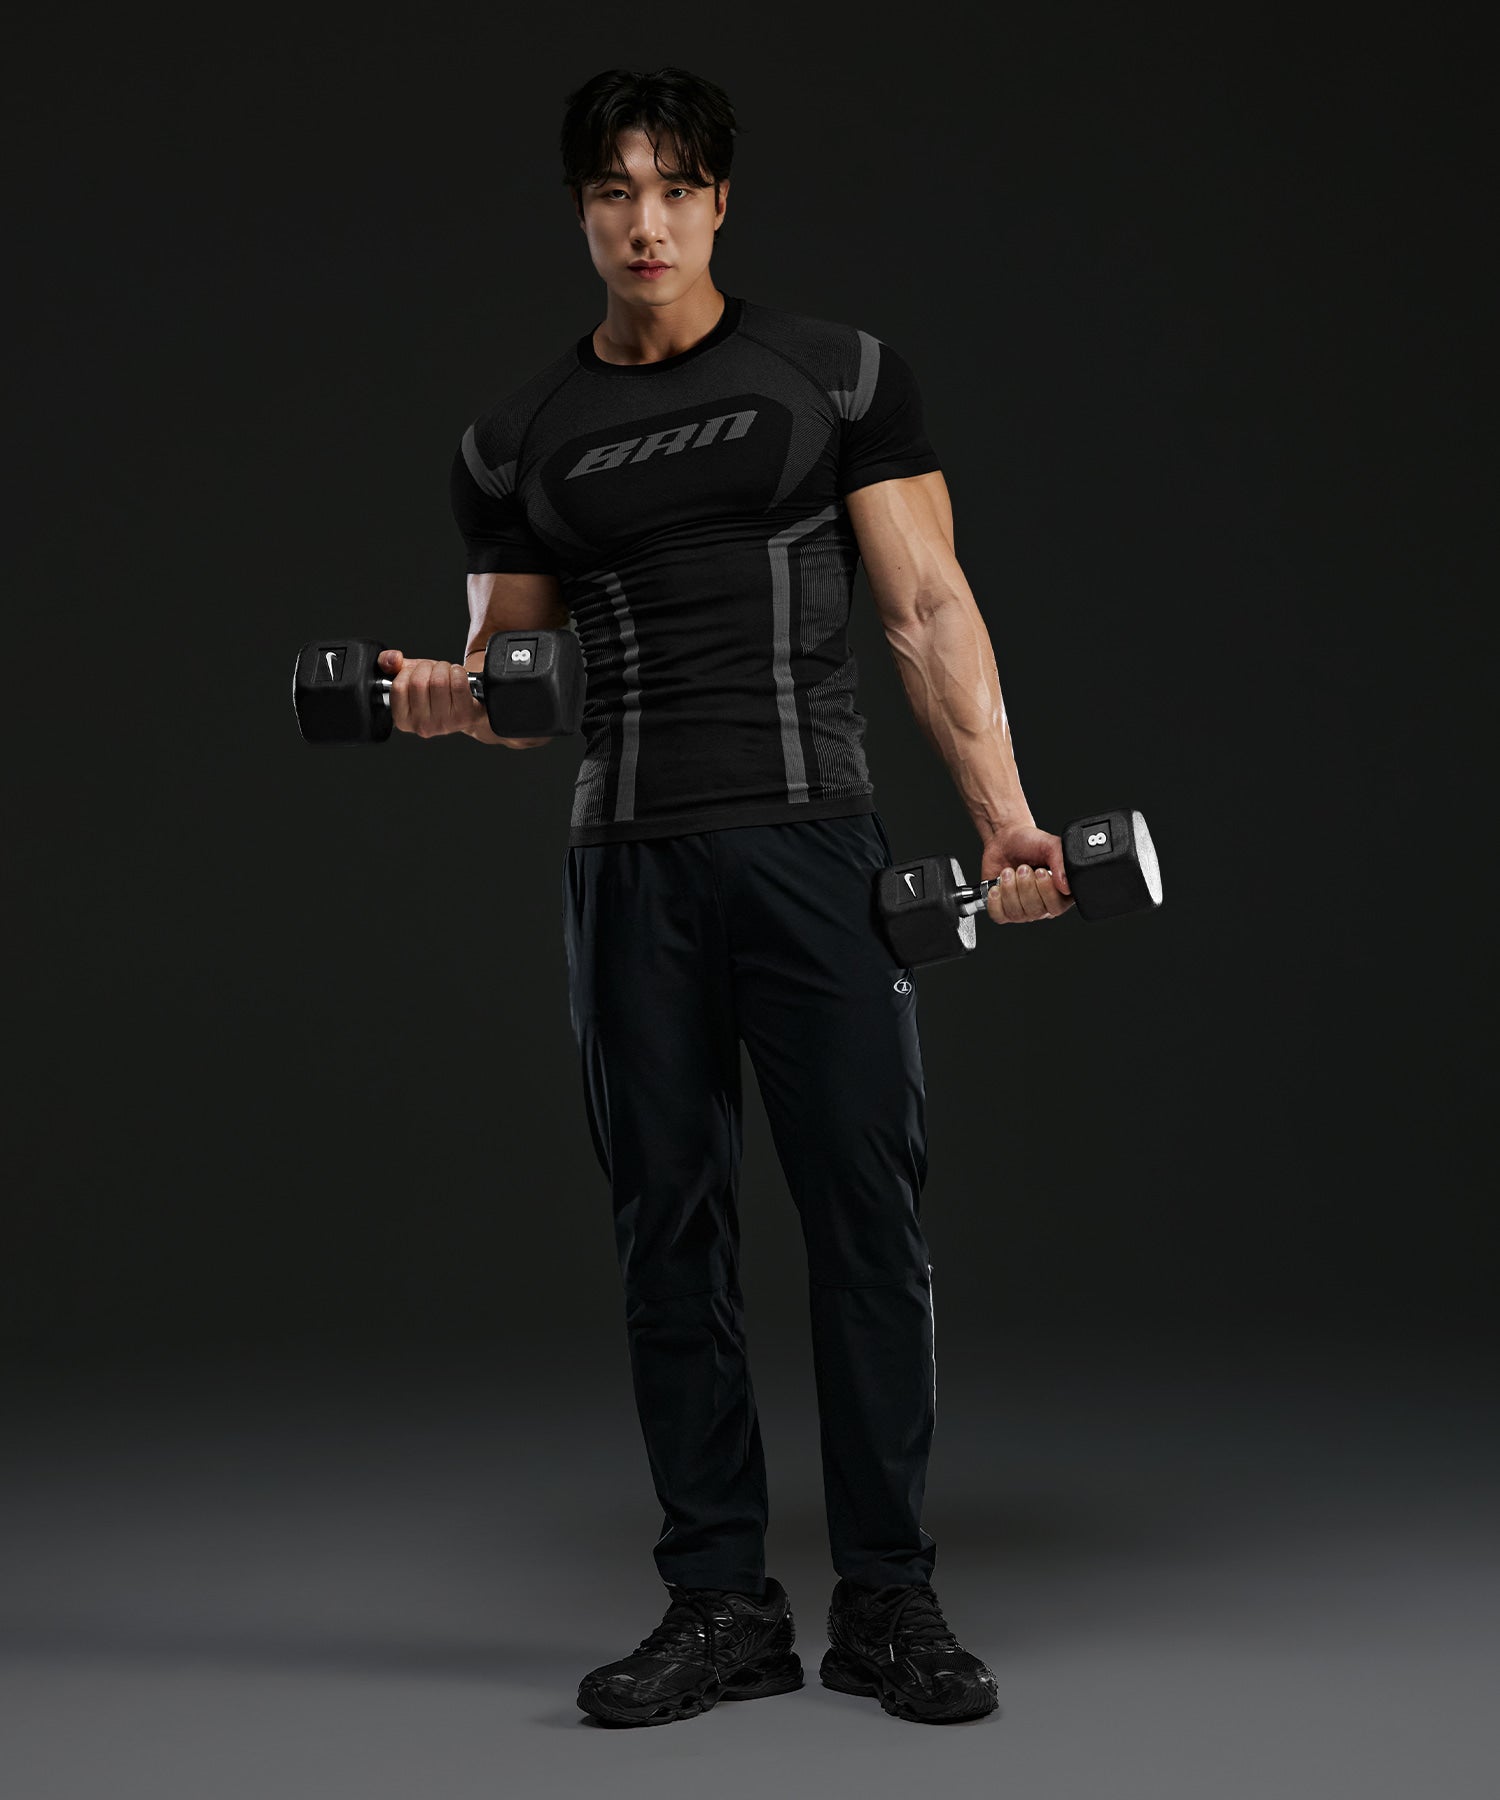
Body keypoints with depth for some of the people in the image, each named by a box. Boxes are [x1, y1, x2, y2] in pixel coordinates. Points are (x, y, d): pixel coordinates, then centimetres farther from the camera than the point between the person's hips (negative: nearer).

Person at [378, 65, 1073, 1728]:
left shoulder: (837, 375, 4)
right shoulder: (517, 440, 11)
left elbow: (928, 610, 1)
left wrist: (1004, 812, -10)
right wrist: (447, 700, -8)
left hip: (812, 844, -2)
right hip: (627, 867, 3)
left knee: (868, 1224, -2)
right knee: (670, 1241, 6)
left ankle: (885, 1598, 11)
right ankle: (722, 1604, 16)